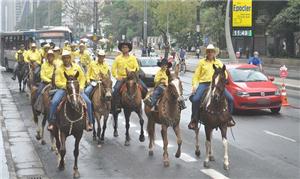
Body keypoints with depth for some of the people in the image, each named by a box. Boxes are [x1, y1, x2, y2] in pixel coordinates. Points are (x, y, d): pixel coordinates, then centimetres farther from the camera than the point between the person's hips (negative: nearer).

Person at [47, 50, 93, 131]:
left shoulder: (77, 67, 6)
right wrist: (66, 85, -18)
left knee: (88, 102, -15)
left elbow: (82, 78, 11)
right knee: (54, 102, -26)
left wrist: (81, 87, -5)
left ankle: (89, 122, 1)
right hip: (63, 89, -1)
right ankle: (51, 122, -9)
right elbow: (57, 82, -3)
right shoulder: (59, 69, 0)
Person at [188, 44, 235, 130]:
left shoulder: (219, 62, 18)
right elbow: (196, 75, 7)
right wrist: (194, 85, -7)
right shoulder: (202, 62, 12)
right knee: (195, 99, -25)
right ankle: (194, 120, -9)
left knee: (230, 98, -13)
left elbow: (224, 74, 13)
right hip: (204, 83, -2)